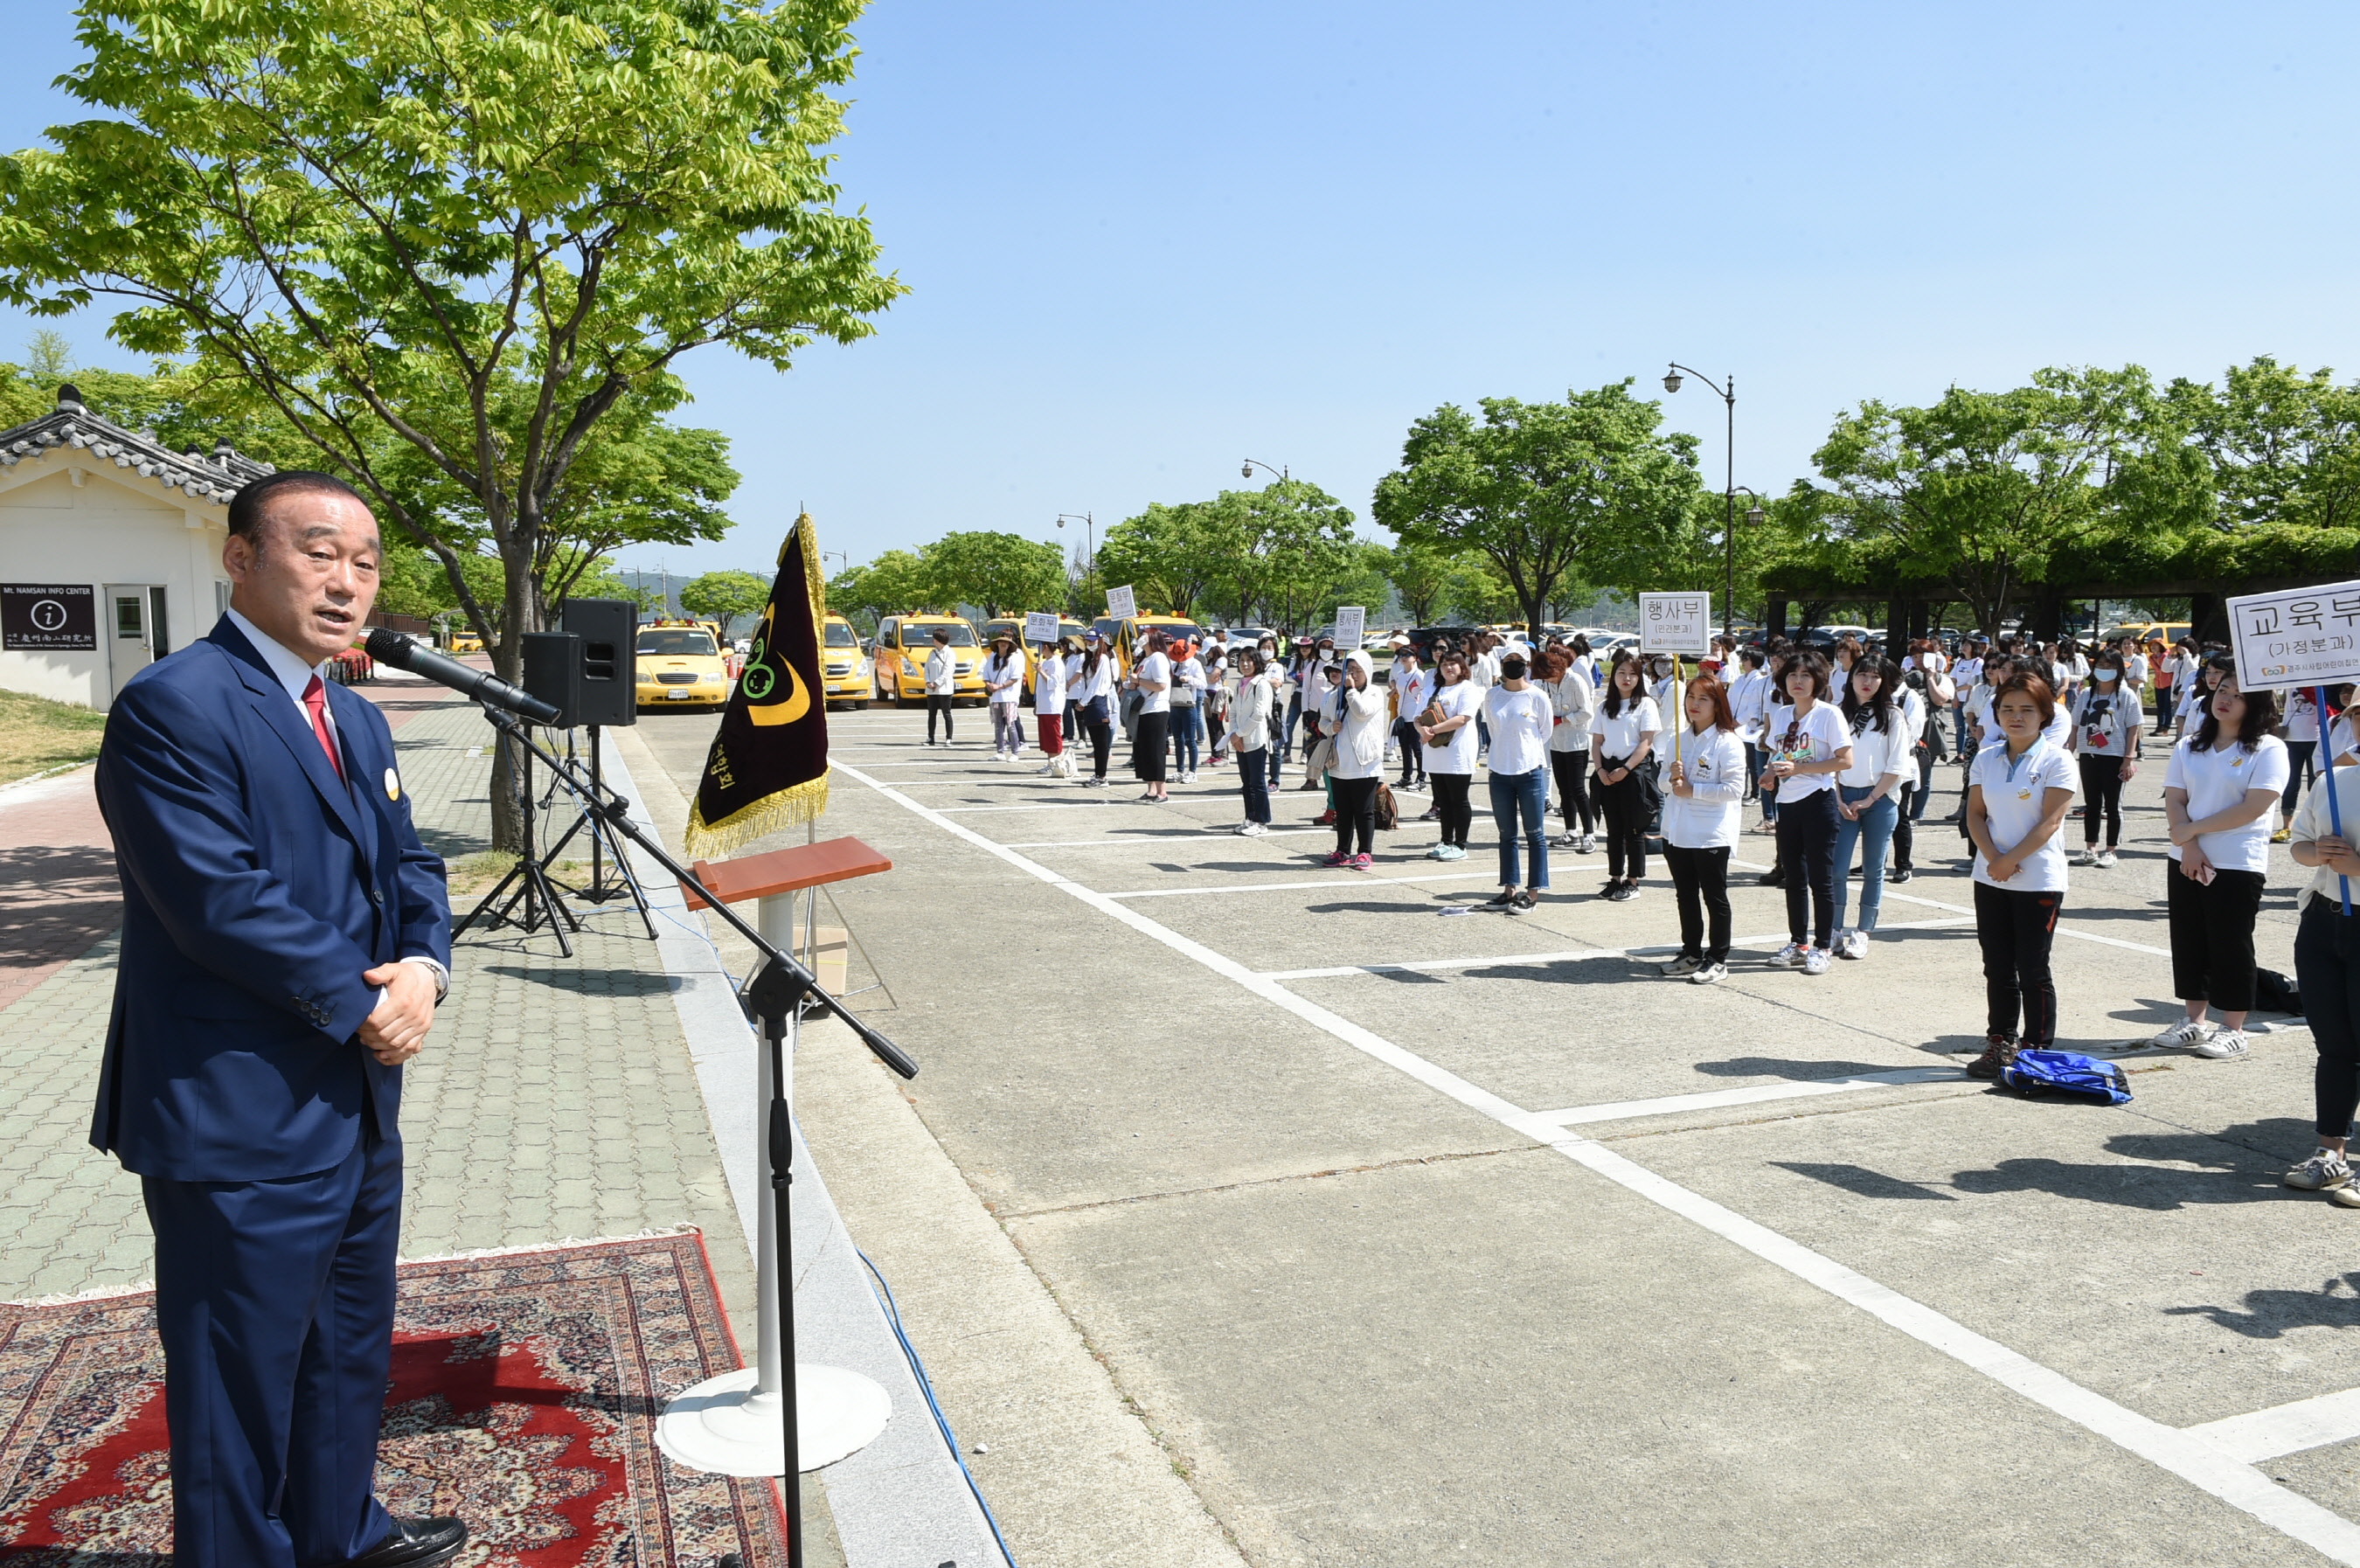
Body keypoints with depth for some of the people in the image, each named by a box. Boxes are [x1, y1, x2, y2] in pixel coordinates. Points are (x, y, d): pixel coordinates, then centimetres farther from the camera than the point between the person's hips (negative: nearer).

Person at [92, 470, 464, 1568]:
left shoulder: (355, 720, 13)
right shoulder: (173, 706, -15)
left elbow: (406, 864, 12)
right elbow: (222, 901, -23)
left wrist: (422, 966, -8)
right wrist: (359, 1004, -15)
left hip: (358, 1105, 9)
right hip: (242, 1118, -9)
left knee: (352, 1345, 23)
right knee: (242, 1376, 7)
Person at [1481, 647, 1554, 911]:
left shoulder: (1537, 697, -4)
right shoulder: (1491, 696, 5)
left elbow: (1545, 733, 5)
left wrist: (1524, 751, 10)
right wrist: (1506, 752, 10)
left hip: (1531, 771, -4)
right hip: (1500, 772, 4)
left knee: (1535, 835, 1)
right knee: (1507, 835, 11)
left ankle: (1533, 893, 4)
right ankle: (1509, 889, 18)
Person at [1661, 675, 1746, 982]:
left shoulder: (1728, 743, -12)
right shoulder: (1678, 739, 10)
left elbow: (1734, 789, -19)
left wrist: (1692, 790, -18)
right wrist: (1671, 777, -7)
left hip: (1712, 835, -7)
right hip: (1677, 831, 7)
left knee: (1715, 898, 4)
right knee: (1685, 896, 15)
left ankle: (1717, 960, 13)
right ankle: (1691, 953, 27)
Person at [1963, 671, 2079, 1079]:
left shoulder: (2056, 760, -7)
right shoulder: (1986, 759, 8)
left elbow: (2050, 821, -13)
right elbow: (1975, 814, 5)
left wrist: (2010, 860, -16)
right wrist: (1992, 857, -10)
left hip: (2039, 881, -5)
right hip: (1990, 878, 5)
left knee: (2033, 970, 1)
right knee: (1997, 967, 10)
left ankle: (2036, 1050, 12)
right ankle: (2000, 1043, 20)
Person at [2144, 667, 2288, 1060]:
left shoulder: (2268, 749, -7)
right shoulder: (2189, 747, 8)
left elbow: (2254, 808, -16)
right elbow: (2174, 800, 3)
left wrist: (2193, 829, -12)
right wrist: (2188, 846, -11)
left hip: (2239, 866, -5)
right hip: (2186, 861, 5)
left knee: (2230, 947, 2)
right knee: (2189, 942, 11)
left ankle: (2233, 1029, 13)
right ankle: (2195, 1021, 23)